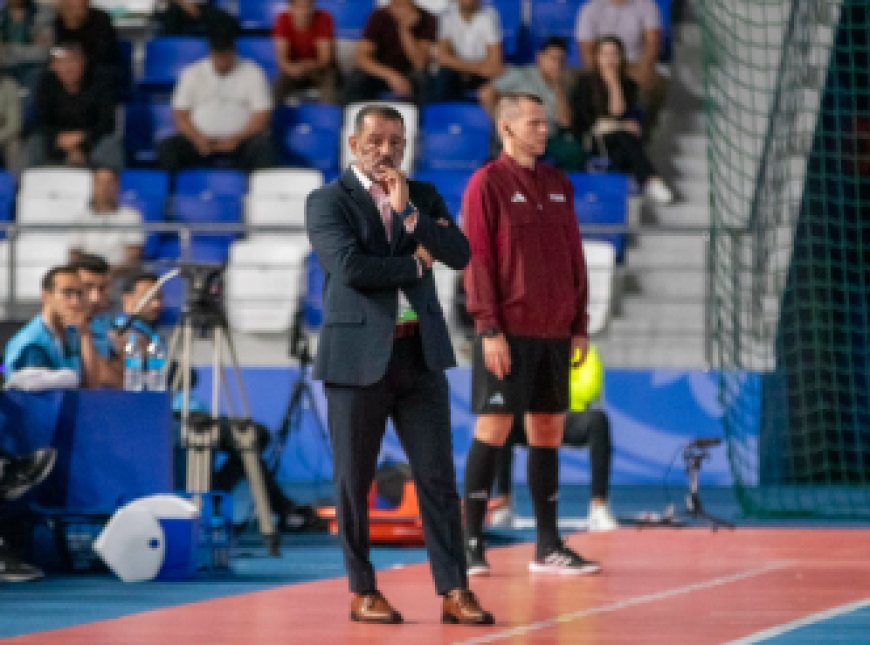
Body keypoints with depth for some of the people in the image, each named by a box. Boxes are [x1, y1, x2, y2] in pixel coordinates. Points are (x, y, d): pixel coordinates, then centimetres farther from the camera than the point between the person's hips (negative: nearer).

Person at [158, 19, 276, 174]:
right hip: (202, 139, 2)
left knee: (263, 147, -34)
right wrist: (197, 139, -14)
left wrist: (236, 139, -18)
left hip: (240, 140, -1)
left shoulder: (252, 73, 4)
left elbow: (262, 116, -2)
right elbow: (180, 115, 6)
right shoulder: (192, 74, 8)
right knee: (166, 148, -26)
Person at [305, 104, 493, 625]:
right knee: (355, 480, 4)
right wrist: (414, 264, -6)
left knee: (438, 476, -1)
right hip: (359, 356, -3)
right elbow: (349, 266, -18)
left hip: (421, 353, 3)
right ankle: (363, 591, 15)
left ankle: (454, 591, 0)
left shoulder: (423, 196, 12)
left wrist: (408, 211, -11)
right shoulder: (328, 201, -2)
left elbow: (460, 254, -3)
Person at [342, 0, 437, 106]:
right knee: (356, 79, -29)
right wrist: (390, 75, -36)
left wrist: (405, 30, -34)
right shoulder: (379, 17, -12)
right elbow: (360, 57, -21)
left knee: (420, 78, -34)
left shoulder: (427, 20, -14)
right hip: (381, 71, 1)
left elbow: (419, 63, -23)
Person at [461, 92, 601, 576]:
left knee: (549, 433, 7)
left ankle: (548, 547, 12)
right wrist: (488, 327, -15)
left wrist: (579, 325, 11)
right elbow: (477, 258, -9)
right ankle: (472, 544, -3)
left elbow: (574, 256, 16)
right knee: (493, 430, -7)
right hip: (507, 334, -6)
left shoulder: (558, 184, 14)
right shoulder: (487, 183, -4)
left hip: (555, 332, 6)